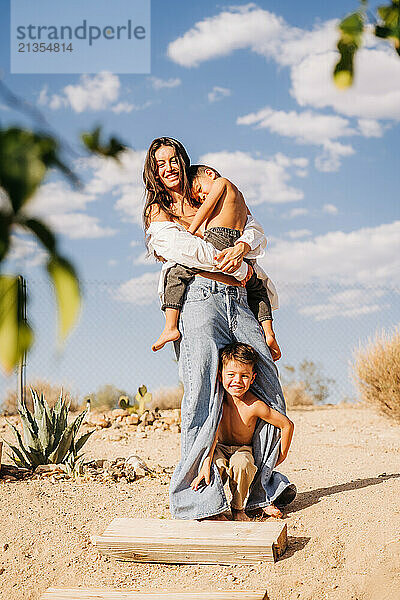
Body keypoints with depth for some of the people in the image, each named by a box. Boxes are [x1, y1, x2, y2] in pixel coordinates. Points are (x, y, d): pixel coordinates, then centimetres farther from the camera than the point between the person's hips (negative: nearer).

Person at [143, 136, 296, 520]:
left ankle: (261, 489, 10)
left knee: (267, 386, -1)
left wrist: (241, 248, -7)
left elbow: (255, 231, 17)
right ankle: (200, 500, -19)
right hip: (198, 298, -5)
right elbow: (181, 248, -3)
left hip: (237, 301, 5)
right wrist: (239, 268, -2)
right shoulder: (158, 211, 15)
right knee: (205, 392, -20)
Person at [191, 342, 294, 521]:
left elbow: (287, 425, -14)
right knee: (217, 464, -32)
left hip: (243, 449, -1)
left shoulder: (255, 406, -23)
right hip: (220, 447, 1)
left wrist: (282, 455, -3)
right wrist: (206, 464, -38)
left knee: (241, 463, -35)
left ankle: (238, 508, -9)